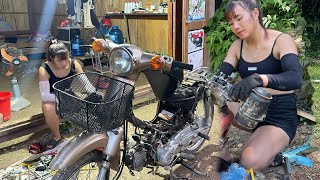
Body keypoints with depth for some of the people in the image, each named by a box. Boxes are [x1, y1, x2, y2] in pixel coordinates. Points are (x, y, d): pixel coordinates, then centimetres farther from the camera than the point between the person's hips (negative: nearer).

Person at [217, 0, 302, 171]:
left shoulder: (282, 41, -13)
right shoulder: (237, 46, 3)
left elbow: (295, 79, -31)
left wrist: (259, 79, -50)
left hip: (279, 116, -5)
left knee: (250, 161, -29)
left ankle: (269, 154, 5)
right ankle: (222, 155, -7)